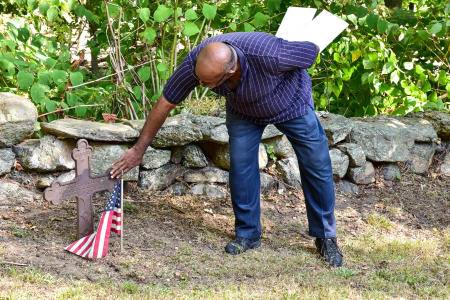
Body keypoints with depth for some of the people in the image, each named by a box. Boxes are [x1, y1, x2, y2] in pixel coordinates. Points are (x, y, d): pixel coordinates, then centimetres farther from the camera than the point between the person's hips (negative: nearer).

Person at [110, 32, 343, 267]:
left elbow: (312, 50, -27)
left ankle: (325, 237, 15)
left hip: (291, 104, -3)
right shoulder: (194, 63, -33)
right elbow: (165, 104, -20)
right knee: (241, 166, -8)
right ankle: (248, 234, 10)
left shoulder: (268, 55, -46)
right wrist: (139, 149, -14)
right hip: (243, 111, 3)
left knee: (317, 167, 0)